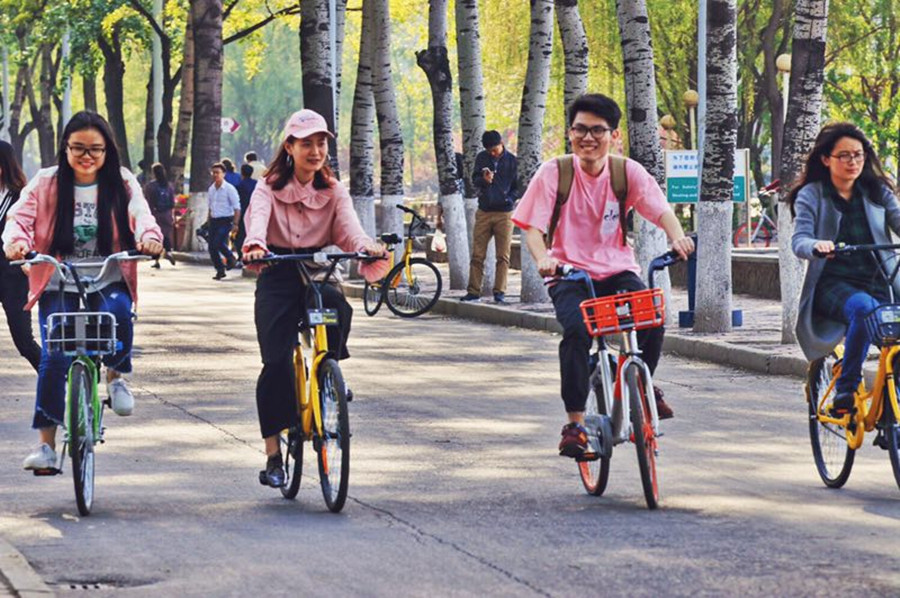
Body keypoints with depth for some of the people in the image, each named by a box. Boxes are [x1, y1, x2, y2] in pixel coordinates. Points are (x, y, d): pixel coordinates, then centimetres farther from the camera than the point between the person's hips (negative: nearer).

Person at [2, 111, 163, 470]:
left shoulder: (122, 184, 4)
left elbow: (140, 214, -10)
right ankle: (46, 444, -4)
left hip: (108, 282, 0)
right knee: (54, 358, -13)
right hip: (58, 286, 0)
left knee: (117, 314, -33)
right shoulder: (45, 184, 2)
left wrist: (149, 236, -34)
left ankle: (115, 376, -2)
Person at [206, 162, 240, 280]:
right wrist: (209, 220, 16)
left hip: (225, 220, -7)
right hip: (214, 220, 7)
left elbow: (237, 207, -10)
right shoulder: (211, 189, 11)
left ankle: (230, 258, 6)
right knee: (212, 247, 2)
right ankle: (220, 270, 14)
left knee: (218, 243, -21)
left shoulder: (229, 189, -8)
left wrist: (235, 224, -17)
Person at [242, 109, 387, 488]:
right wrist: (255, 245, -44)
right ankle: (272, 454, -6)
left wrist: (367, 246, -34)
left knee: (338, 307, -33)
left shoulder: (333, 192, 7)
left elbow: (349, 225, -10)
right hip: (278, 276, -2)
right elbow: (257, 217, -21)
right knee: (277, 362, -15)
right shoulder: (269, 188, 0)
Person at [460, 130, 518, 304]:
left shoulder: (511, 161, 1)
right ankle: (473, 291, 3)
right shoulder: (482, 158, 6)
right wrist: (484, 180, -17)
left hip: (504, 213, -2)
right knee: (477, 255, 0)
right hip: (484, 213, 2)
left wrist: (510, 199, -11)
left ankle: (499, 292, 1)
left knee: (503, 256, -2)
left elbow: (517, 185, 6)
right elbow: (474, 178, 5)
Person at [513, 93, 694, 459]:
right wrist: (542, 258, -32)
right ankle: (575, 422, -19)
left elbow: (660, 210, -12)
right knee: (576, 330, -30)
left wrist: (677, 236, -35)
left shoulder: (628, 172, -1)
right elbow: (533, 227, -10)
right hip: (570, 274, -2)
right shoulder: (555, 173, -6)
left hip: (617, 271, 2)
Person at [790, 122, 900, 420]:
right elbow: (799, 240, -8)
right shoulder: (811, 195, 6)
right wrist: (816, 246, -34)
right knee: (863, 308, -37)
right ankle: (845, 391, -27)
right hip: (834, 284, -3)